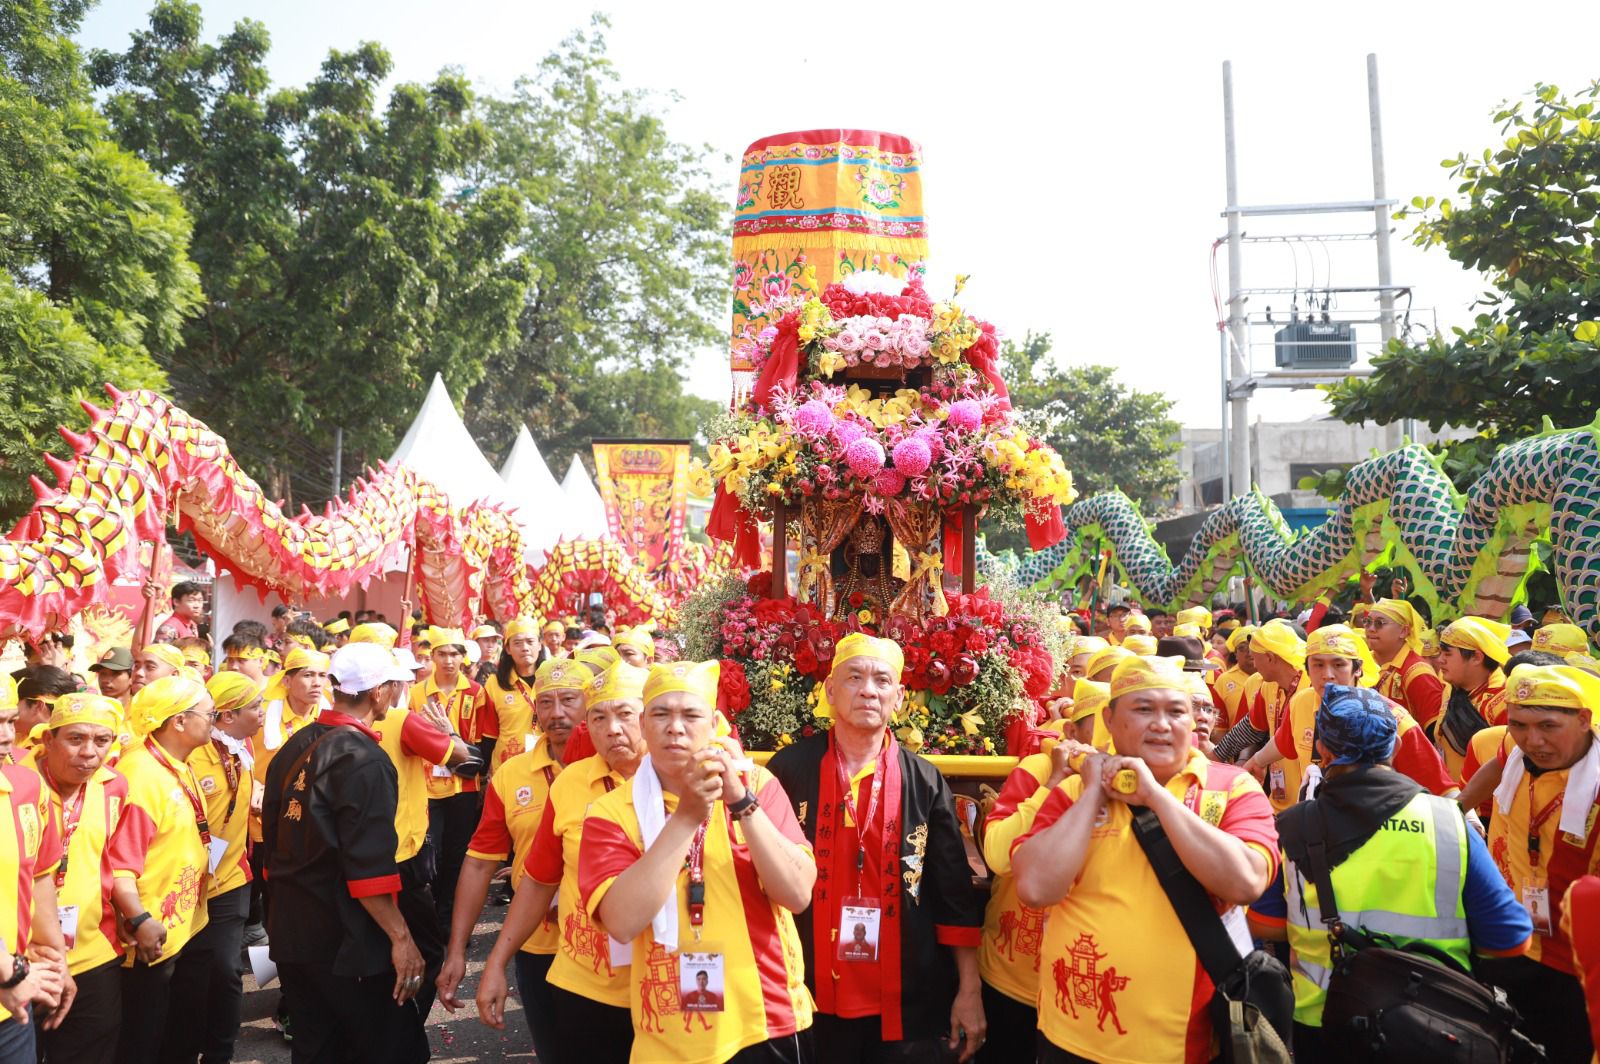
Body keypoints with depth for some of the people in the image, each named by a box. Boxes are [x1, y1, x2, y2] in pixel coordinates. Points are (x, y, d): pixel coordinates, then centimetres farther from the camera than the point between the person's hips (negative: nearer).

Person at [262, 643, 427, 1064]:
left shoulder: (295, 746, 5)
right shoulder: (364, 758, -19)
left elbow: (273, 838, 13)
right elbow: (369, 868, -23)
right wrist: (400, 937, -17)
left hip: (289, 932, 8)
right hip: (345, 940, -8)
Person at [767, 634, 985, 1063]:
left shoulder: (925, 782, 0)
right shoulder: (790, 769, -3)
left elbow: (956, 896, 2)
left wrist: (970, 992, 0)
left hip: (911, 1005, 1)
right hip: (812, 1000, 0)